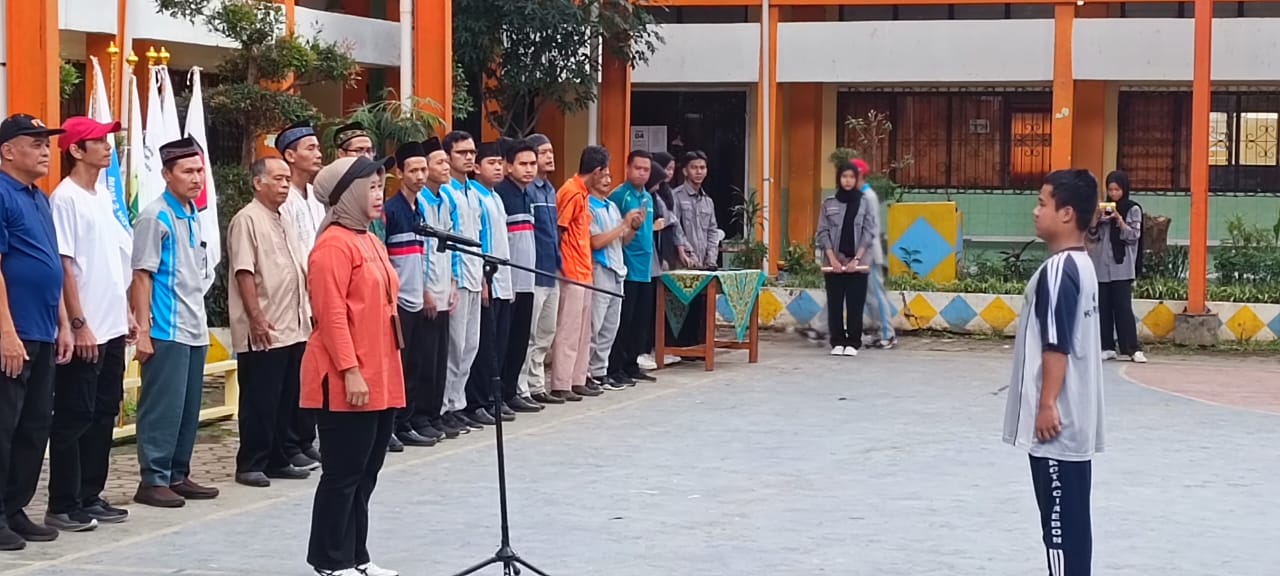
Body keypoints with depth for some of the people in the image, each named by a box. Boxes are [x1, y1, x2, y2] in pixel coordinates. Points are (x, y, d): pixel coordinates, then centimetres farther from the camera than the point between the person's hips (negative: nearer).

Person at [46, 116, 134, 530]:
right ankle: (63, 506, 4)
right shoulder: (65, 198, -11)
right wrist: (79, 324, -17)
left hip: (112, 327, 8)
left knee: (104, 413, 12)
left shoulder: (105, 197, 13)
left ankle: (91, 496, 20)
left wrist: (127, 314, 15)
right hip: (85, 331, -8)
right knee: (74, 417, -3)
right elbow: (64, 266, -15)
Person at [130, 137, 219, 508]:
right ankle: (153, 480, 3)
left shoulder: (195, 215, 14)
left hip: (195, 330, 8)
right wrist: (143, 330, -16)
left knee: (189, 408, 11)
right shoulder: (155, 217, -10)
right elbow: (142, 275, -12)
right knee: (163, 407, -4)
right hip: (166, 332, -8)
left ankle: (178, 475, 20)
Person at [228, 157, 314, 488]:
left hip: (293, 328, 9)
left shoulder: (284, 223, 19)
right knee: (260, 401, -4)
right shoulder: (247, 220, -8)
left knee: (286, 400, 12)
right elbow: (244, 272, -16)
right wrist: (256, 318, -21)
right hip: (264, 330, -9)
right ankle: (250, 465, 3)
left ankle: (275, 460, 20)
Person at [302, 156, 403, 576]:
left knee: (366, 473, 13)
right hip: (347, 382, -9)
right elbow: (332, 316, -18)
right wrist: (350, 371, -22)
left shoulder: (369, 241, 16)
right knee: (343, 473, -2)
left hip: (380, 378, 9)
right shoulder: (334, 245, -13)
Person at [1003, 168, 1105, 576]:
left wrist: (1046, 405, -18)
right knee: (1069, 518, 13)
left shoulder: (1058, 269, -16)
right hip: (1072, 419, 10)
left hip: (1057, 419, -10)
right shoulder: (1080, 264, 13)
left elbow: (1056, 347, -20)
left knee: (1060, 519, -5)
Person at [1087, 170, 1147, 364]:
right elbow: (1091, 237, 9)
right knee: (1103, 308, 3)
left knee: (1123, 307, -9)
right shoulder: (1103, 209, 11)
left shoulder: (1133, 209, 2)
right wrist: (1096, 219, -8)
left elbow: (1133, 236, -5)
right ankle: (1107, 347, 7)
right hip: (1101, 266, 4)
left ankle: (1133, 348, -8)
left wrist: (1119, 219, -15)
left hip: (1122, 267, -4)